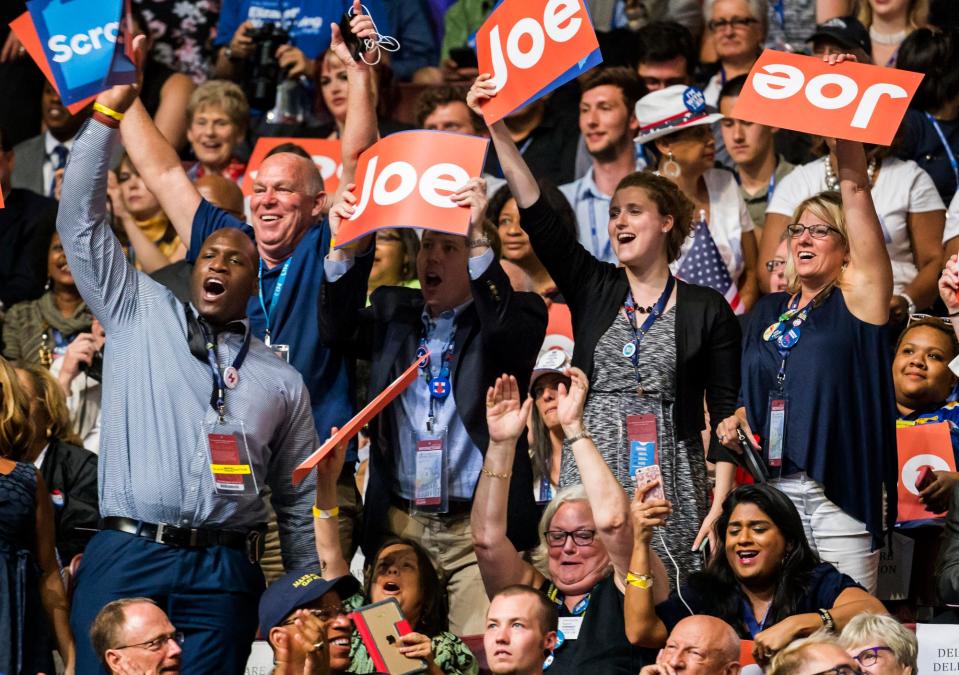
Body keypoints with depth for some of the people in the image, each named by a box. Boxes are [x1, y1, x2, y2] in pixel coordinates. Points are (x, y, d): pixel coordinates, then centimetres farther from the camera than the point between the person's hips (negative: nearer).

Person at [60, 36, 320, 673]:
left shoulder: (282, 381, 16)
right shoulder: (141, 317, 14)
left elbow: (298, 503, 18)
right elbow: (81, 221, 7)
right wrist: (107, 113, 1)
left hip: (223, 573, 1)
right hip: (125, 557, -1)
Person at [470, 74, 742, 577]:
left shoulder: (707, 309, 5)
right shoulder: (592, 289, 10)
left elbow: (726, 411, 2)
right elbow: (537, 216, 1)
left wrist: (719, 507, -7)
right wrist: (496, 127, -7)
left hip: (670, 483, -2)